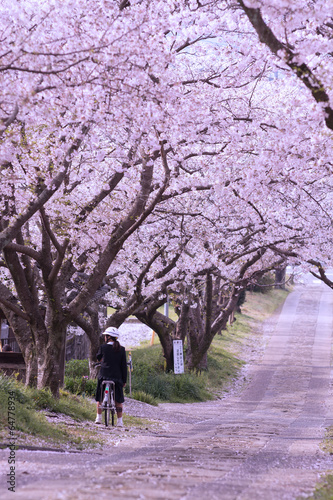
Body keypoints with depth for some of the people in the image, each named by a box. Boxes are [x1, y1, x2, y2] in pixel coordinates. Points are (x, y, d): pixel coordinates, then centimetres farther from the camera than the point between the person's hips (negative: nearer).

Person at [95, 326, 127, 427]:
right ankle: (119, 421, 6)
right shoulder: (121, 349, -1)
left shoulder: (103, 347, -5)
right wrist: (124, 380, 6)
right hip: (117, 377, 1)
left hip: (104, 376, -1)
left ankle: (98, 418, 13)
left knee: (100, 397, 15)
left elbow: (98, 358, 14)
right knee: (119, 400, 9)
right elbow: (124, 366, 1)